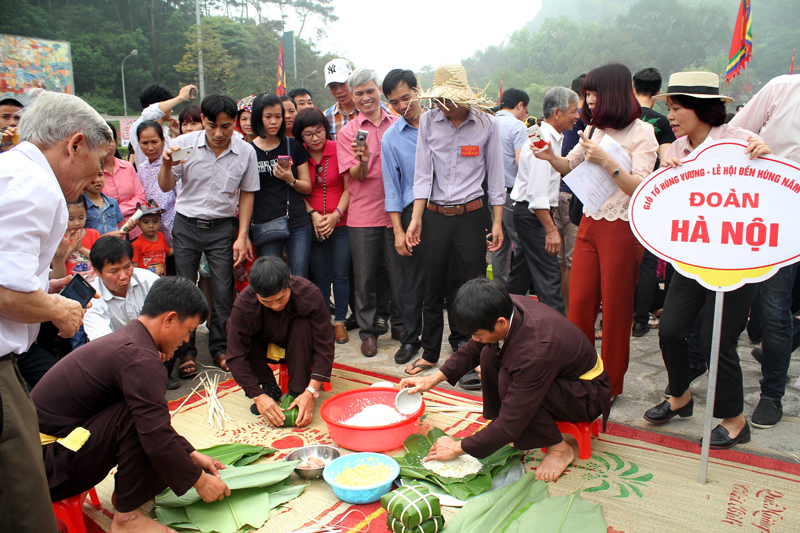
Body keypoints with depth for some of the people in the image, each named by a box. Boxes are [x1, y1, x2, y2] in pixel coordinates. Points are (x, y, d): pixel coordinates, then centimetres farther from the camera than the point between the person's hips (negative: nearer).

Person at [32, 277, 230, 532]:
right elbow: (157, 438, -27)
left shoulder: (126, 340, 8)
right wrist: (199, 480, -12)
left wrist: (191, 454, 16)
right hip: (47, 464, -10)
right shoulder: (139, 358, -25)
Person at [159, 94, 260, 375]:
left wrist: (242, 236, -1)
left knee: (223, 292, 2)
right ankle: (186, 351, 19)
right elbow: (166, 187, 0)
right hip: (186, 225, 0)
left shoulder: (246, 152, -5)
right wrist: (167, 164, -22)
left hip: (223, 228, 0)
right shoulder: (184, 144, -8)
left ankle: (219, 348, 20)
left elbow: (247, 194, 4)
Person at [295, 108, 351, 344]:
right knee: (319, 276, 6)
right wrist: (313, 215, -8)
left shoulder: (339, 150, -4)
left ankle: (340, 322, 14)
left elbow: (348, 188, -2)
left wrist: (336, 214, -12)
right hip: (312, 225, 1)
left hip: (341, 223, -1)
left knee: (340, 274, 0)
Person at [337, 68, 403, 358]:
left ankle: (401, 325, 25)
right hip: (363, 215, -1)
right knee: (365, 276, 5)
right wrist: (362, 161, -25)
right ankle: (368, 331, 19)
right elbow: (356, 175, -4)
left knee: (399, 272, 7)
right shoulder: (347, 132, 3)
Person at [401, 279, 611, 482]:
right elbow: (473, 350, 5)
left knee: (508, 381, -30)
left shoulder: (536, 352, -38)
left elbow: (510, 425, -31)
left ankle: (559, 448, -10)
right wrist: (434, 378, -4)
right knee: (489, 354, -7)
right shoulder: (507, 308, -16)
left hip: (588, 395, -7)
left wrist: (459, 448, -20)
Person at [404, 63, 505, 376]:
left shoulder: (486, 124, -1)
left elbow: (495, 176, 3)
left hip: (470, 215, -1)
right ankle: (430, 353, 26)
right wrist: (416, 218, -4)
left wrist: (498, 222, -1)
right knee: (433, 289, 10)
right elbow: (422, 173, 1)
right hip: (434, 215, 2)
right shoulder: (428, 121, 1)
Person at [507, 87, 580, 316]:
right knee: (549, 275, -9)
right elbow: (537, 193, -25)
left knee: (523, 269, 17)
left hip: (530, 213, 11)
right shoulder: (543, 141, -19)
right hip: (533, 214, -11)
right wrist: (551, 229, -25)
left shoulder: (552, 138, 14)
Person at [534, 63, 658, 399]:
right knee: (579, 302, 6)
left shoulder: (641, 133, -7)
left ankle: (611, 382, 18)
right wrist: (550, 157, 3)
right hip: (590, 224, 6)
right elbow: (570, 166, 24)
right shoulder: (596, 130, 11)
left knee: (615, 308, 3)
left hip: (622, 229, -6)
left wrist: (606, 161, -24)